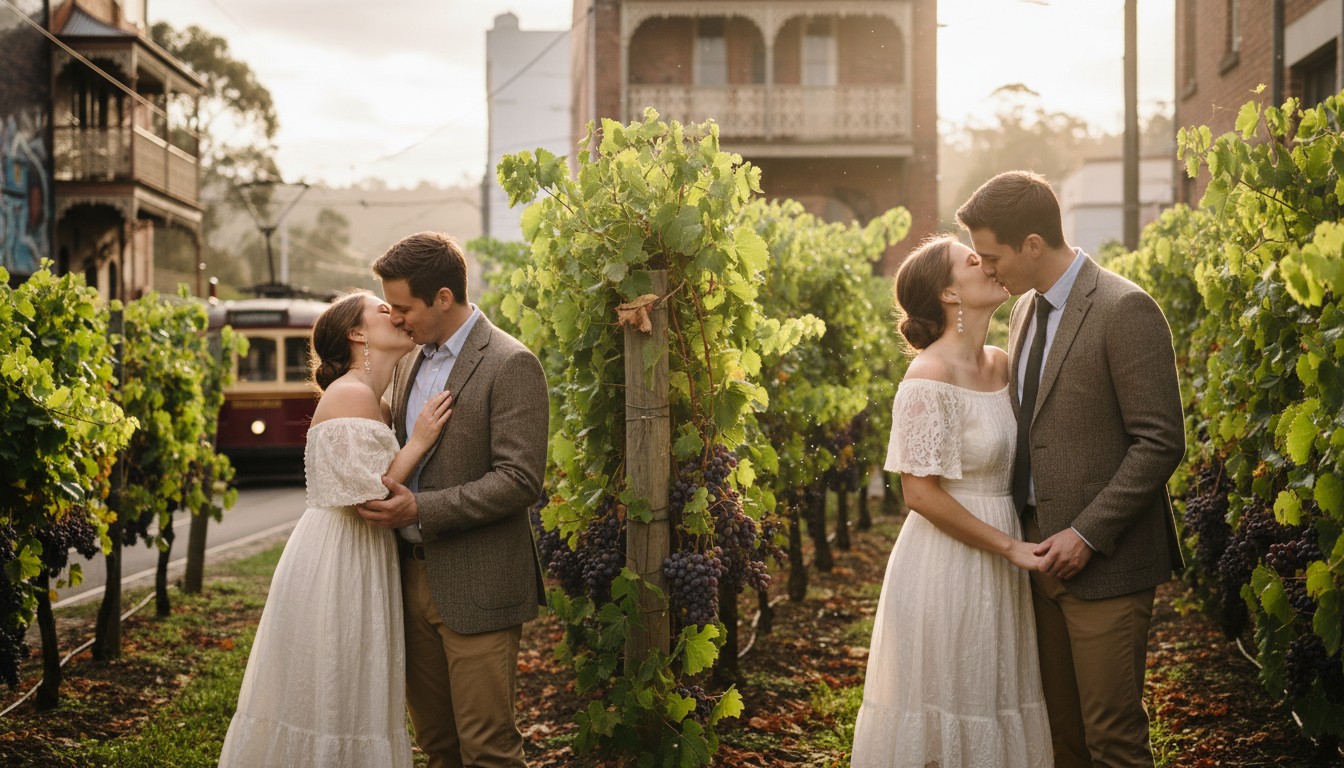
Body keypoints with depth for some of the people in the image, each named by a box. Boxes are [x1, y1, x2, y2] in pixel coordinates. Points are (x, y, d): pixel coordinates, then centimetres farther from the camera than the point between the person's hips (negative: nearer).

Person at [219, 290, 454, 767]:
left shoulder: (371, 400, 16)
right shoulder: (352, 394, -14)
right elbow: (367, 497, -20)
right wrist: (419, 441, -14)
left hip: (357, 565, 10)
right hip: (337, 565, -10)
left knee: (345, 702, 13)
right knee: (329, 702, -2)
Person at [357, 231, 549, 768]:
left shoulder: (510, 365, -12)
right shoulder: (410, 362, 13)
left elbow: (520, 480, -19)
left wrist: (420, 511, -22)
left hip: (476, 588, -8)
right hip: (415, 578, 8)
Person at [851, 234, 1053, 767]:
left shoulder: (1001, 365, 7)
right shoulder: (929, 379, -16)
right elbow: (921, 493, -18)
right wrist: (1010, 547, -15)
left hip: (997, 568, 7)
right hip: (948, 565, -7)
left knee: (997, 700, 15)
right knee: (944, 707, 3)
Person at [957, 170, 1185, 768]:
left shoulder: (1125, 310, -13)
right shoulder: (1025, 310, 13)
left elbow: (1160, 442, -15)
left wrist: (1087, 535, -17)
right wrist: (1020, 529, 9)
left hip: (1104, 559, -7)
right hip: (1041, 550, 7)